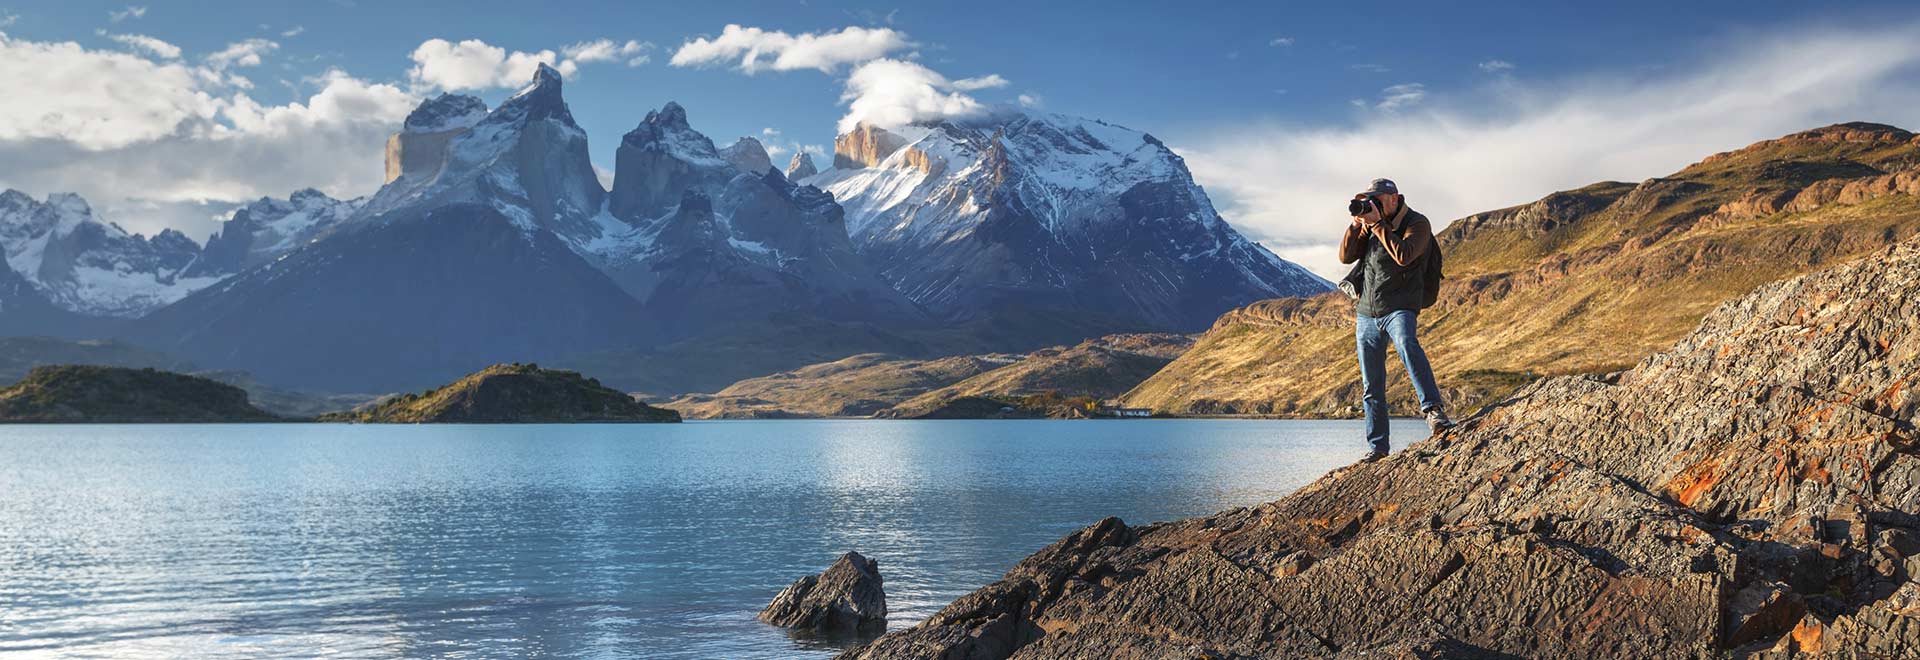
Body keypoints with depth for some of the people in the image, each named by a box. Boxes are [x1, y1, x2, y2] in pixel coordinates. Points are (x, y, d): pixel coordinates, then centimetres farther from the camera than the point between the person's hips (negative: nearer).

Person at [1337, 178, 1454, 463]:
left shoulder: (1417, 224, -5)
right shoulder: (1371, 224, 13)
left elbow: (1403, 256, -22)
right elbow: (1346, 256, 6)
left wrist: (1377, 224, -19)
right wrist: (1357, 224, -6)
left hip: (1399, 308, -6)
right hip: (1366, 313, 6)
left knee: (1407, 344, -39)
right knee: (1372, 386, 6)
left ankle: (1434, 411, -45)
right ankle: (1376, 447, 14)